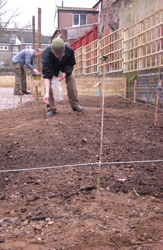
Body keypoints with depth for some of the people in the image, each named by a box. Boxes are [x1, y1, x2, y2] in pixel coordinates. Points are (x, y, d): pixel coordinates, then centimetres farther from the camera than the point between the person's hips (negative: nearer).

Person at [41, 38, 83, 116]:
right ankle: (51, 108, -10)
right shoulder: (46, 53, -43)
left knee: (71, 80, -11)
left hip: (65, 66, 2)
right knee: (48, 83, -18)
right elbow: (46, 75, -47)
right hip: (51, 67, -2)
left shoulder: (69, 50, -37)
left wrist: (65, 72, -31)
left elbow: (71, 63, -13)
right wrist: (47, 93, -55)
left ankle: (75, 105, 0)